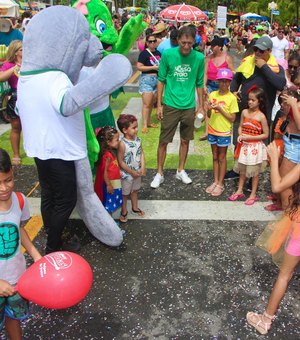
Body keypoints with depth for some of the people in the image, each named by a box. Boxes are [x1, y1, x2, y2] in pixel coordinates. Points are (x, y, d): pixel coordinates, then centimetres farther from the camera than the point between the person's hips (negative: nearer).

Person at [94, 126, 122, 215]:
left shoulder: (111, 152, 6)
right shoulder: (107, 155, -24)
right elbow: (104, 171, -23)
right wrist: (108, 185, -20)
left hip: (113, 183, 10)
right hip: (109, 184, -10)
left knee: (111, 204, 20)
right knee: (108, 205, 4)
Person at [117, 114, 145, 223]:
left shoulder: (137, 139, -8)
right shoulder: (122, 144, -27)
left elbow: (141, 153, 0)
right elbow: (120, 162, -22)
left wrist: (142, 168, -9)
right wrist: (131, 172, -17)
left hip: (137, 172, 6)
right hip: (127, 174, -6)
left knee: (135, 190, 26)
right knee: (125, 194, 14)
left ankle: (135, 207, 46)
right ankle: (124, 211, 35)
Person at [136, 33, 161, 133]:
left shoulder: (158, 53, 11)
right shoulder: (144, 53, -10)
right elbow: (139, 67, -17)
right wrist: (153, 67, -18)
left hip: (157, 79, 7)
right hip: (147, 79, -7)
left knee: (152, 103, 14)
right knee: (146, 104, -8)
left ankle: (149, 122, 25)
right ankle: (144, 125, -3)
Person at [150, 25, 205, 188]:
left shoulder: (199, 58, -3)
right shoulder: (167, 54, -8)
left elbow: (199, 84, 6)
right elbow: (161, 80, -1)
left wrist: (201, 106, 7)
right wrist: (159, 105, -3)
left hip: (189, 106, 2)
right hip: (170, 105, -2)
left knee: (185, 140, 13)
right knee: (163, 141, 3)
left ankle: (181, 170, 31)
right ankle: (159, 173, 18)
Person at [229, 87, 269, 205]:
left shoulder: (261, 116, -14)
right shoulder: (244, 112, -1)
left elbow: (265, 135, -11)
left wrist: (250, 137, -18)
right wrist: (240, 135, -11)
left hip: (255, 147, -5)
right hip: (244, 145, 5)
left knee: (254, 171, 8)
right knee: (242, 169, 16)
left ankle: (253, 195, 20)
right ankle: (239, 191, 31)